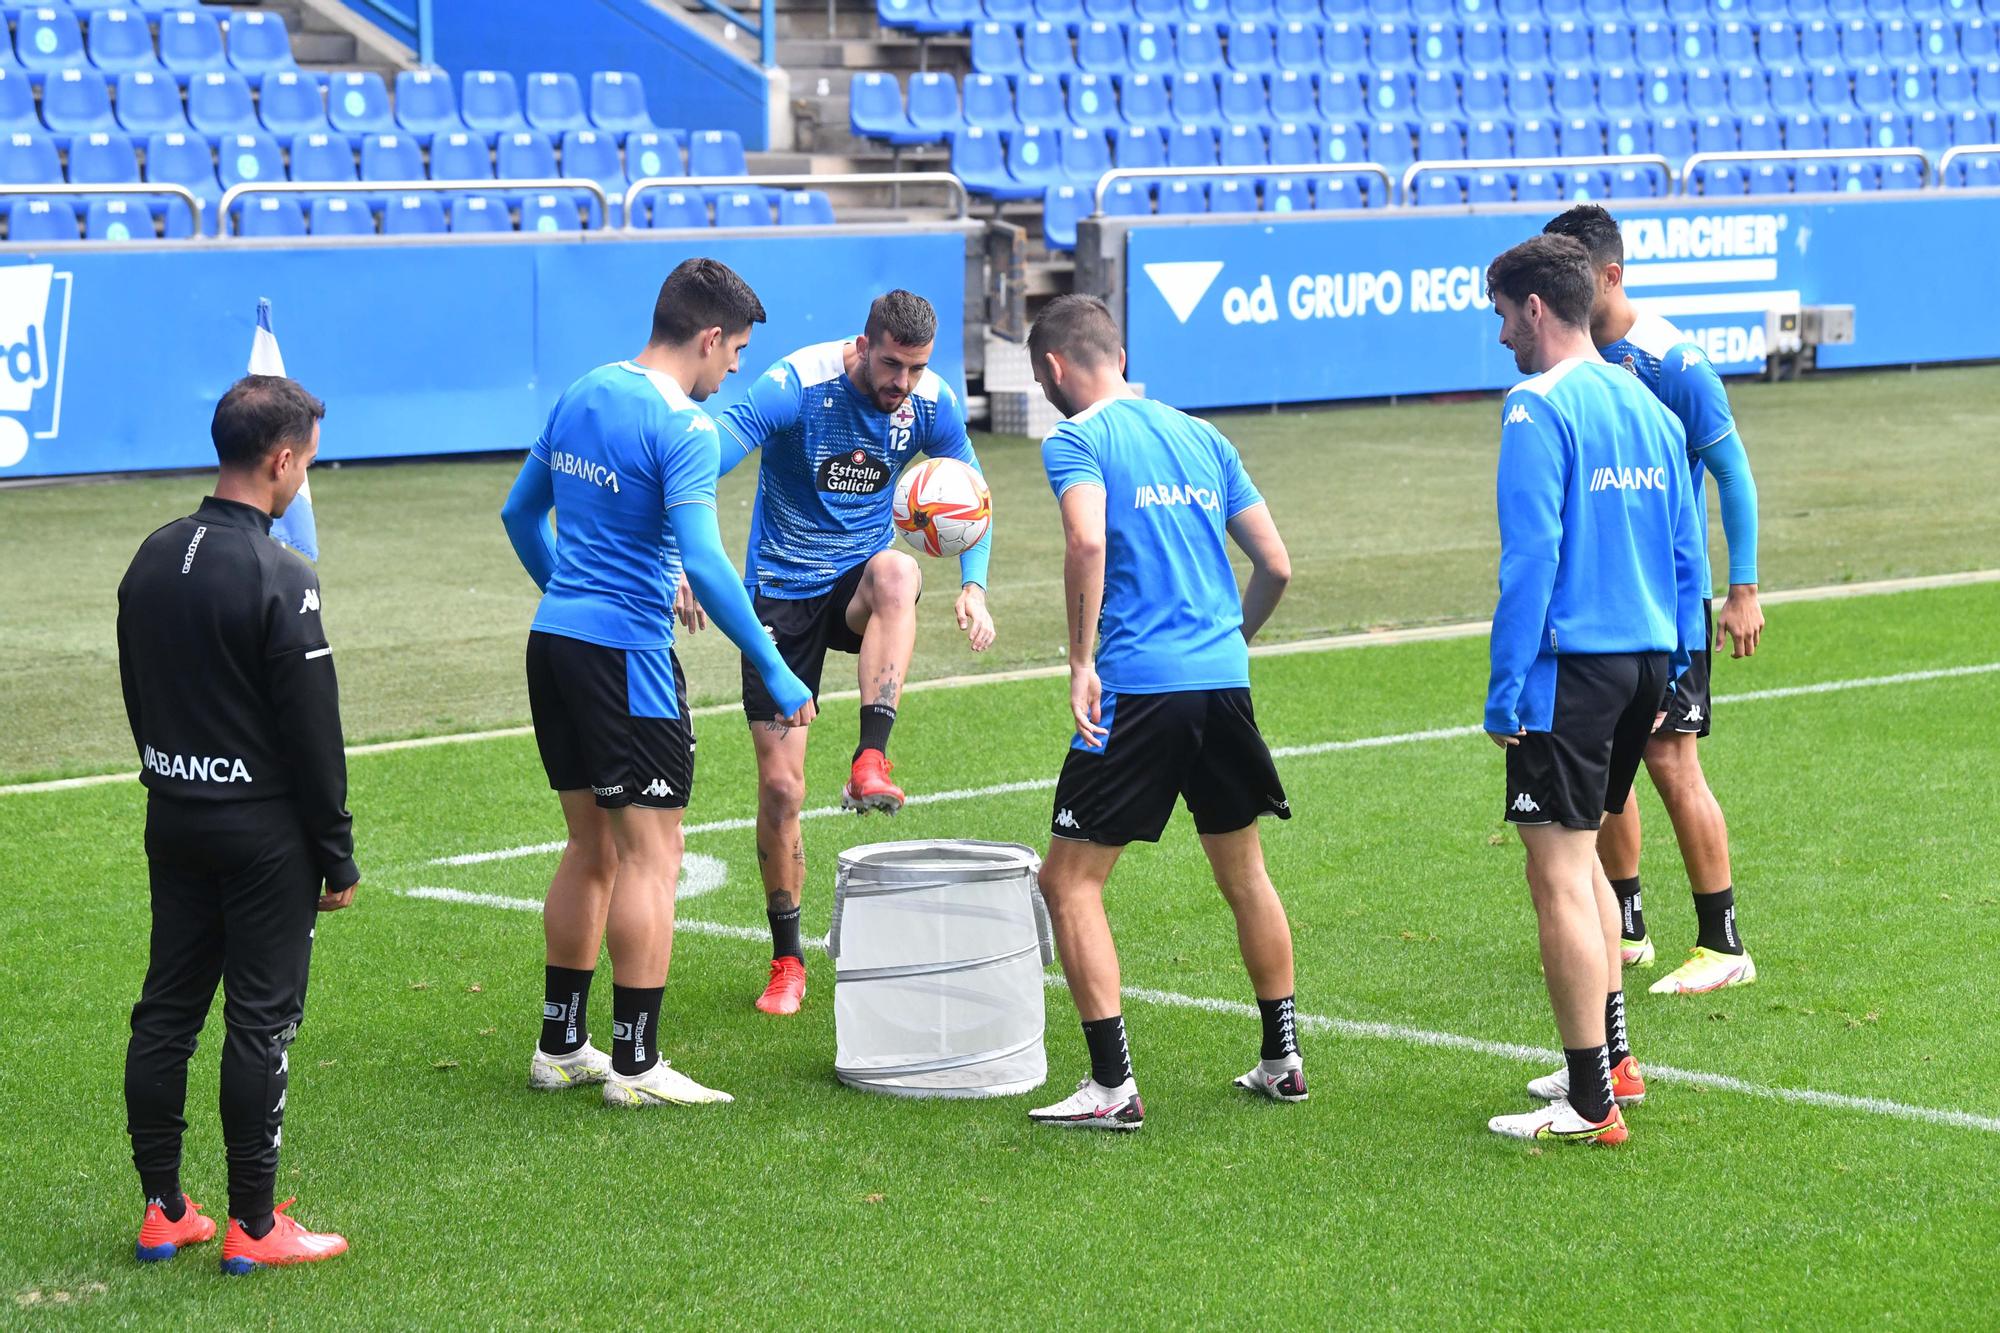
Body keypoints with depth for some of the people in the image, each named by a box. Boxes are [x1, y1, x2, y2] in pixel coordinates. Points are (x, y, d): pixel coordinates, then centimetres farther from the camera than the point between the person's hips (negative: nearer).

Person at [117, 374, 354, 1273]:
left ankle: (163, 1211, 17)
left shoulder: (151, 560, 6)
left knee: (165, 1010, 11)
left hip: (172, 821, 7)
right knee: (260, 1022, -1)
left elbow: (136, 695, 13)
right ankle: (253, 1226, 4)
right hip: (263, 835, -7)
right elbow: (313, 733, -15)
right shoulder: (280, 580, -17)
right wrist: (338, 857, -7)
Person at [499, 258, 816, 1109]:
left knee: (592, 847, 17)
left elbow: (520, 512, 20)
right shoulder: (683, 427, -14)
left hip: (552, 643, 8)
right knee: (651, 853, -2)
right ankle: (635, 1063, 0)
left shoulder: (581, 396, 11)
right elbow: (703, 563, -23)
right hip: (625, 653, -8)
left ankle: (561, 1045, 23)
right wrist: (775, 673, -19)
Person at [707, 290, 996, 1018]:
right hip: (782, 592, -2)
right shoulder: (795, 387, -20)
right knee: (780, 786, -4)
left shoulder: (931, 404, -8)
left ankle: (871, 759, -38)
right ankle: (787, 961, 12)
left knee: (897, 573, -37)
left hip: (857, 578, 2)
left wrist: (973, 585, -10)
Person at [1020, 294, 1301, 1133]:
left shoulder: (1077, 439, -3)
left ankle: (1113, 1087, -3)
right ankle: (1282, 1059, 27)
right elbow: (1275, 565, 15)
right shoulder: (1201, 436, 16)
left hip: (1135, 687, -6)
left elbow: (1087, 540, -22)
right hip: (1224, 682, 7)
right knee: (1243, 874, 20)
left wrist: (1081, 663, -17)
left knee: (1070, 882, 2)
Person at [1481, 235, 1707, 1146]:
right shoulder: (1645, 405, 13)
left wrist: (1504, 693, -15)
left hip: (1570, 665, -9)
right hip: (1645, 662, 9)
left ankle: (1590, 1104, -4)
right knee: (1582, 860, 23)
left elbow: (1529, 559, -17)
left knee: (1558, 876, -5)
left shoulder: (1538, 410, -11)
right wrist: (1670, 676, 21)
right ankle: (1609, 1060, 29)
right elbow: (1686, 552, 15)